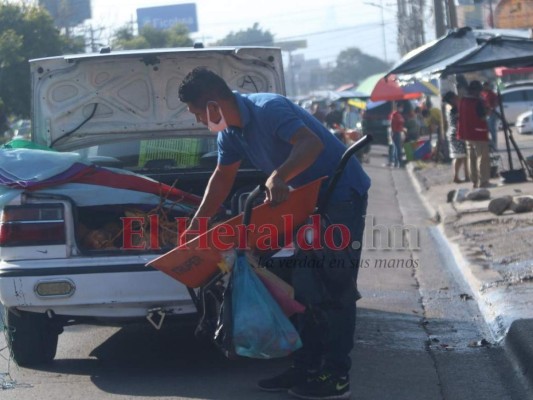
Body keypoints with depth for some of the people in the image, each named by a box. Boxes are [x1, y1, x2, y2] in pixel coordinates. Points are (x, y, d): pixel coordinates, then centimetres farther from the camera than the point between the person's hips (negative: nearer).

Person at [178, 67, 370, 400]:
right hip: (314, 199, 10)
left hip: (343, 194, -10)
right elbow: (222, 179, 15)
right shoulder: (231, 132, 4)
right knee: (307, 286, 12)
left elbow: (311, 143, -38)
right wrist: (196, 225, 15)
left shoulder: (269, 109, -25)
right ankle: (307, 368, 19)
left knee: (335, 288, -9)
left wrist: (279, 176, -53)